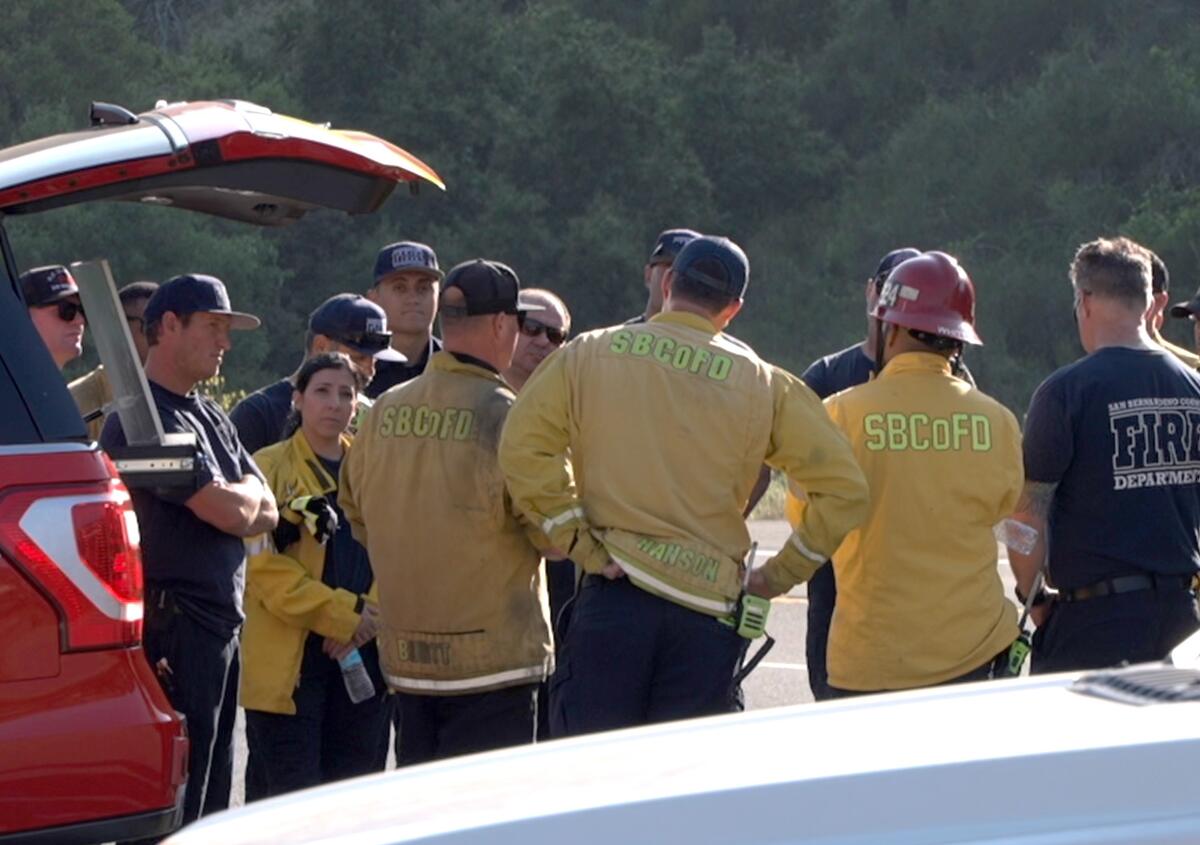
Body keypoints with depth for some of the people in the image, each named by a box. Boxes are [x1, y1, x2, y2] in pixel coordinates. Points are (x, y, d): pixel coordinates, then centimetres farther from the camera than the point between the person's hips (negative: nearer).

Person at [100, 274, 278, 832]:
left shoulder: (210, 417, 18)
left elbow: (266, 513, 15)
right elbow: (230, 513, -19)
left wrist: (233, 497, -6)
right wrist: (246, 491, 4)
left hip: (219, 624, 10)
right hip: (173, 626, -10)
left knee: (211, 797, 12)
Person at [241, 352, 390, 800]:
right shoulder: (268, 469, 0)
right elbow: (265, 565, -10)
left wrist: (370, 617, -10)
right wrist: (342, 612, -16)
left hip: (365, 657, 5)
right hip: (289, 660, -5)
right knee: (289, 797, -6)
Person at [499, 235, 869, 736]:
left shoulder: (587, 356, 6)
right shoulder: (764, 385, 6)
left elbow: (524, 450, -3)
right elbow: (844, 491, 3)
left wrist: (580, 544, -1)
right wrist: (780, 574, 11)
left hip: (612, 600, 0)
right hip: (709, 612, 0)